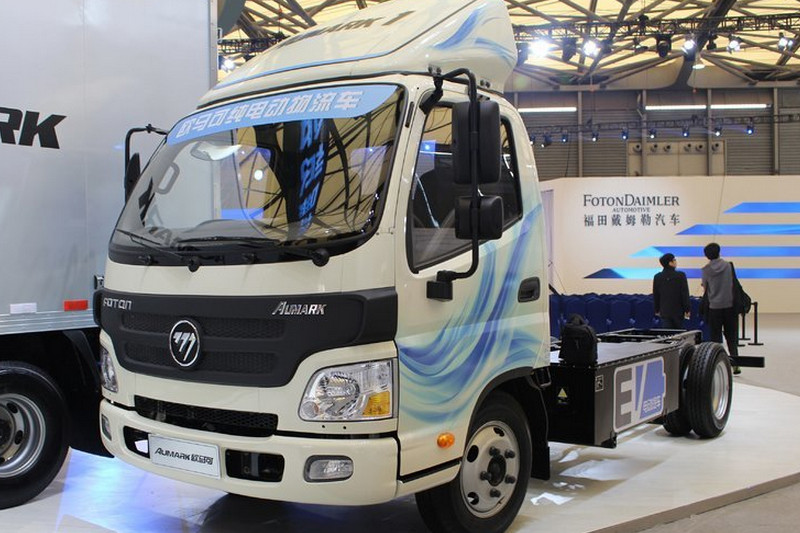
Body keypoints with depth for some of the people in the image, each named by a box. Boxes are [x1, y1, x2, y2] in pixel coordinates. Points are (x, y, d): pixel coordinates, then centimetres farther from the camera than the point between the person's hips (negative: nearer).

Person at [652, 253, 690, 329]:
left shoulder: (657, 277, -1)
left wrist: (657, 310, 16)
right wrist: (687, 309, -1)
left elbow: (655, 295, 6)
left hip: (664, 312, 2)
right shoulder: (680, 276, -11)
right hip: (678, 311, -2)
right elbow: (685, 294, -9)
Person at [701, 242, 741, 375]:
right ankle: (735, 363, 7)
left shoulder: (706, 270, -5)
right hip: (729, 305, 1)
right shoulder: (728, 265, -2)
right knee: (731, 336, 11)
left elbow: (705, 288, 2)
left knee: (716, 337, 6)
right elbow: (733, 284, 5)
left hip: (714, 306, -1)